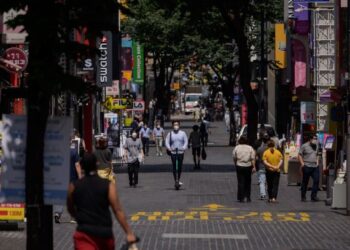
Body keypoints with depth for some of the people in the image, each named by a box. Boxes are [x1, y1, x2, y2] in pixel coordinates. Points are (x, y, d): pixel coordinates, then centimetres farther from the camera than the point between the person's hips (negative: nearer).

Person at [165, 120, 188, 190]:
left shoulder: (183, 133, 6)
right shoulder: (170, 134, 5)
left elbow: (186, 141, 4)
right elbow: (167, 142, 2)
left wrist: (184, 148, -14)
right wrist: (169, 148, -16)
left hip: (180, 152, 1)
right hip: (173, 153, -1)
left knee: (180, 167, 2)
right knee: (174, 168, -5)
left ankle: (178, 180, 18)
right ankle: (175, 181, 0)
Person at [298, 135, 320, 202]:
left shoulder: (316, 146, 15)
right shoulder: (304, 146, -2)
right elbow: (299, 155, -2)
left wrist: (317, 162, 12)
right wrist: (302, 163, -11)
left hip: (315, 167, 5)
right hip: (307, 166, -5)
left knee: (316, 180, -7)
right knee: (305, 182, 3)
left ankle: (314, 196, -1)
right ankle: (303, 197, 12)